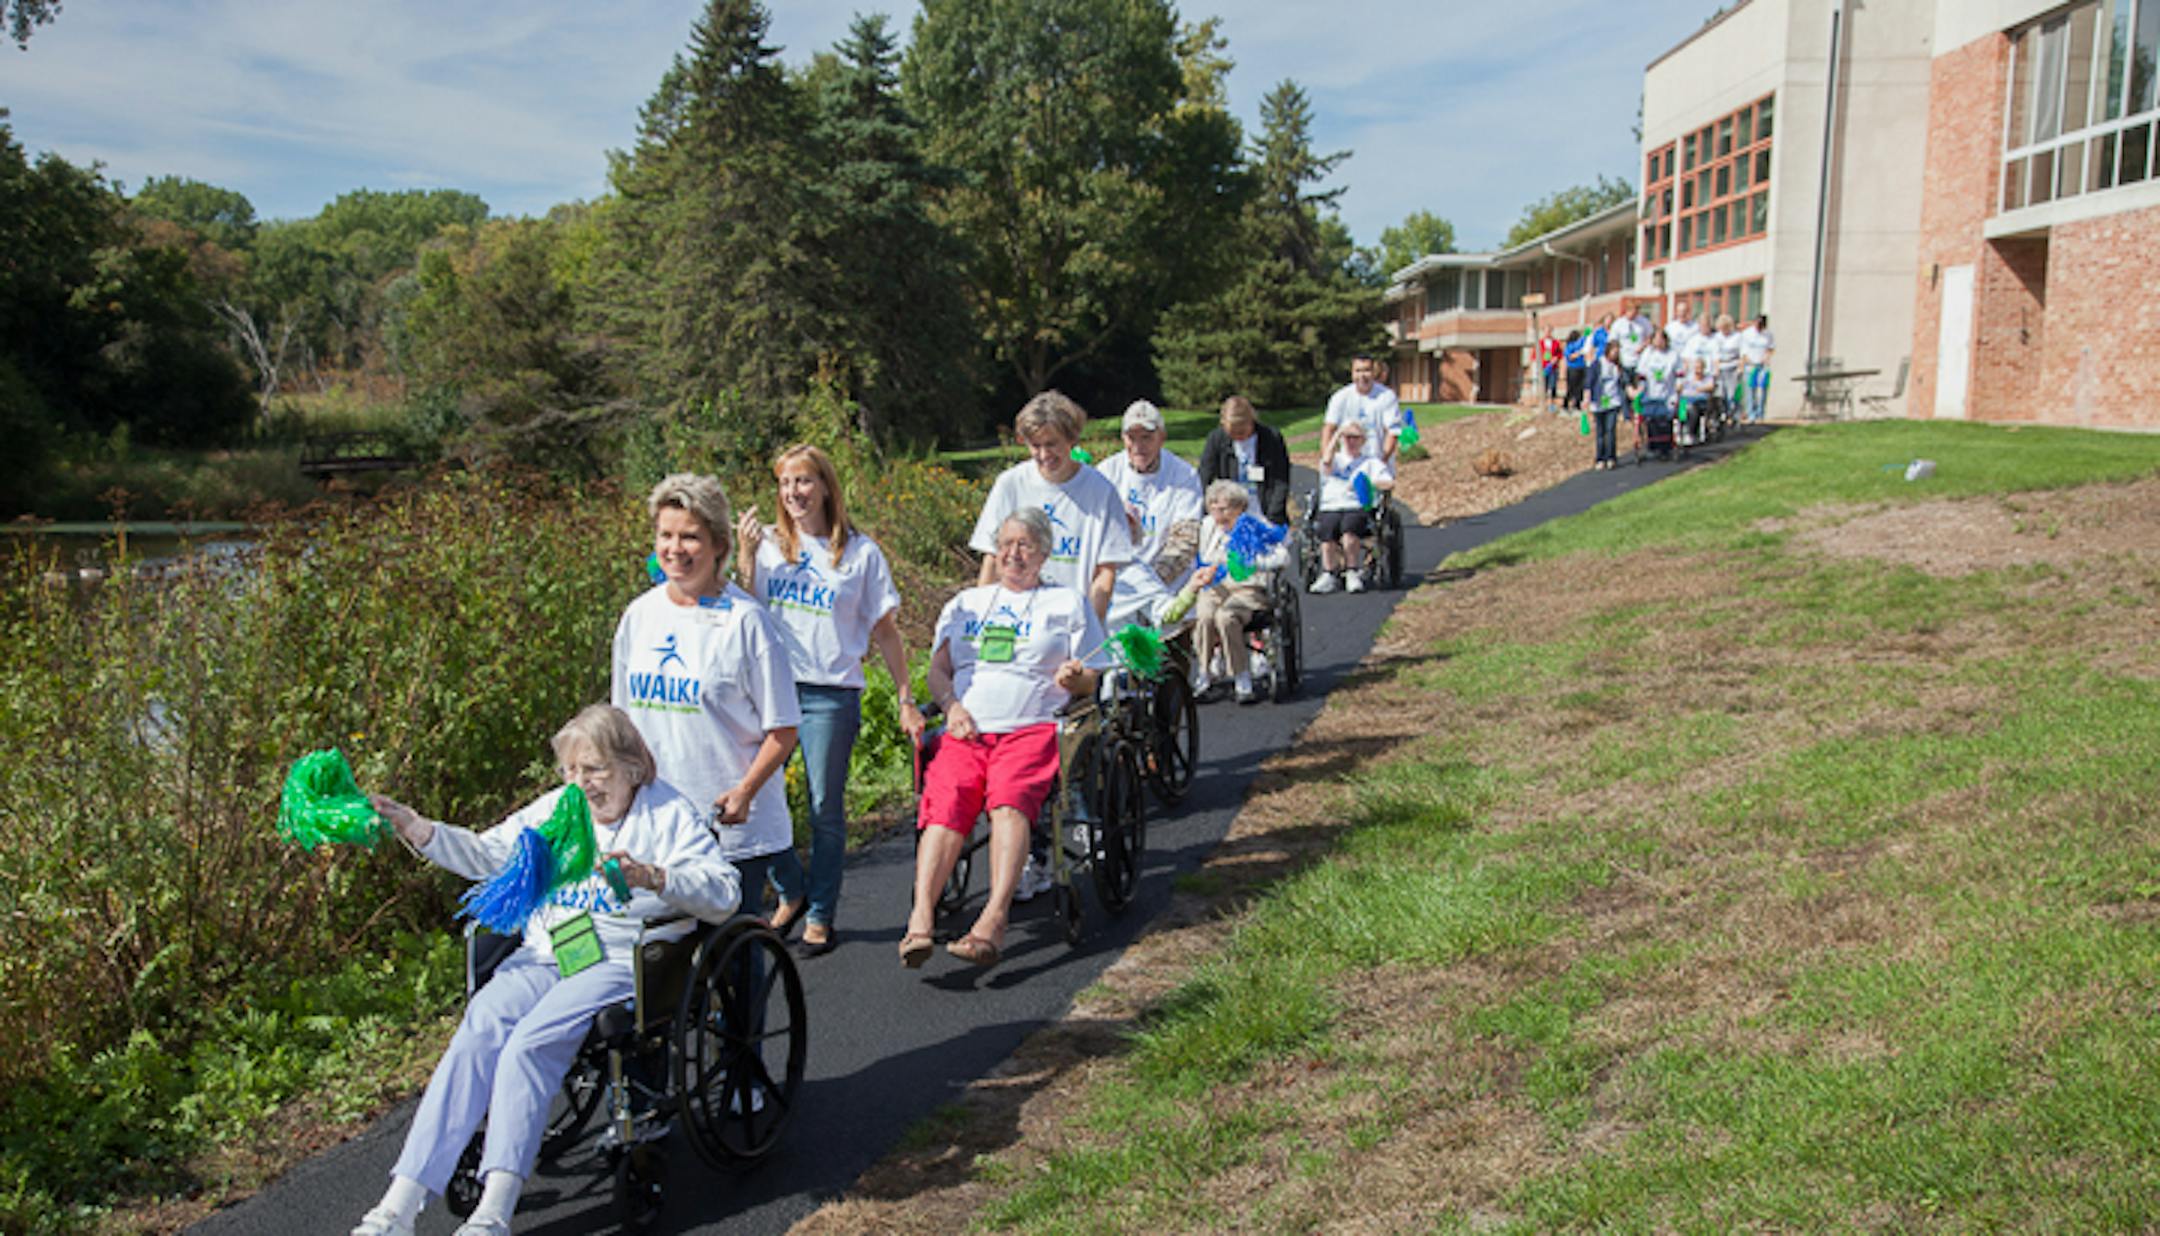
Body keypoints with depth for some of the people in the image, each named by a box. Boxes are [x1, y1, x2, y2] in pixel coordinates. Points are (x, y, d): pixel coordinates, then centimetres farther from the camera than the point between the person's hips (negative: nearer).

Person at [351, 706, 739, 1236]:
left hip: (619, 962, -5)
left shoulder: (669, 814, 2)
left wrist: (652, 877, -26)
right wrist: (415, 828, 5)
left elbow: (725, 893, -9)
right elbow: (485, 854, 20)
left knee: (531, 1043, -28)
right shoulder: (555, 809, 20)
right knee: (475, 1035, -21)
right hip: (543, 955, 5)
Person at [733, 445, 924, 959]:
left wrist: (905, 701, 4)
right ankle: (790, 892, 22)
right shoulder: (769, 544, 9)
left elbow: (885, 631, 6)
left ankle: (820, 915, 17)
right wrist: (745, 556, -8)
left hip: (832, 694, -2)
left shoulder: (861, 553, 4)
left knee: (826, 809, 2)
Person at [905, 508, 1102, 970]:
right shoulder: (965, 603, 28)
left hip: (1032, 727, -2)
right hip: (965, 728, 2)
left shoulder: (1067, 603, 20)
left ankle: (994, 919, -43)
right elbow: (937, 671, 20)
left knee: (1009, 802, -32)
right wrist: (952, 706, 0)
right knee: (946, 805, -26)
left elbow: (1088, 681, 15)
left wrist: (1073, 678, -9)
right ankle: (920, 919, -37)